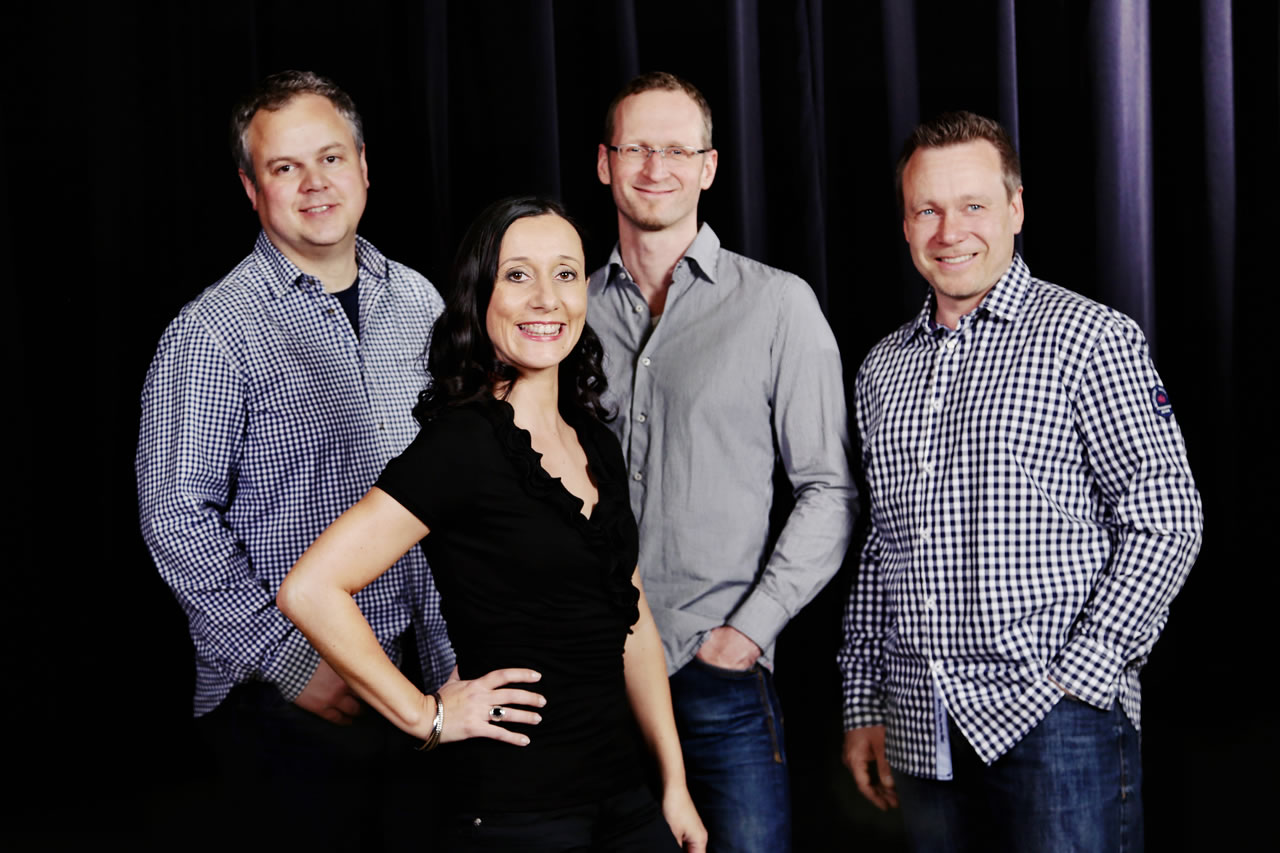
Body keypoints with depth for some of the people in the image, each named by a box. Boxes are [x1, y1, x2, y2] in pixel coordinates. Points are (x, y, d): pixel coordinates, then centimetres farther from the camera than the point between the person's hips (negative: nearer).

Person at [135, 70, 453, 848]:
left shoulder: (419, 303, 7)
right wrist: (291, 662, -15)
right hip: (285, 700, -5)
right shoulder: (213, 334, -11)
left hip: (418, 672, 5)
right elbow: (177, 521, -13)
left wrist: (452, 651, 8)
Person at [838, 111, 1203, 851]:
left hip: (1057, 724, -5)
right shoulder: (883, 368, 14)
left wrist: (1080, 673, -13)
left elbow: (1165, 519, -7)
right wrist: (863, 703, 14)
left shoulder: (1091, 337, -3)